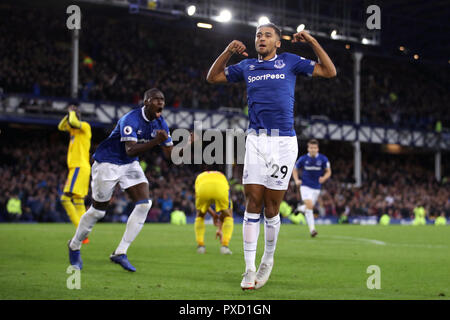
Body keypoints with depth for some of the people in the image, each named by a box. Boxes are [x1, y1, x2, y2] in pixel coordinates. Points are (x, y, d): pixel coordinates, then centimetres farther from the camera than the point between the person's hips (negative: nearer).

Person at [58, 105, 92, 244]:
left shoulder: (85, 126, -7)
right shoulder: (74, 129, 18)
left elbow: (73, 122, -27)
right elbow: (61, 127, 31)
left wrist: (73, 112, -7)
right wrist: (69, 114, 18)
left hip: (80, 168, -10)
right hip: (77, 168, 10)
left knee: (65, 199, -15)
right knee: (78, 202, 6)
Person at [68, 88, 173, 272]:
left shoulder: (160, 124, -3)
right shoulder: (130, 120, -26)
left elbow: (170, 154, 1)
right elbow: (130, 150, -35)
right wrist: (155, 141, -47)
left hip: (130, 166, 7)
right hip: (107, 163, -7)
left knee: (144, 204, -12)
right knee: (98, 210, 1)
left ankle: (120, 253, -6)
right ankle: (74, 246, 26)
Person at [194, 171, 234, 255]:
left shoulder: (200, 177, 44)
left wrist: (213, 214, 54)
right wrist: (220, 229, 49)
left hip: (203, 188, 1)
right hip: (220, 188, 0)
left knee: (200, 216, 28)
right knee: (228, 216, 23)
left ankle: (200, 246, 22)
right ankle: (225, 246, 11)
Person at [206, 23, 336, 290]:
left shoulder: (290, 62, 9)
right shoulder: (247, 66, 16)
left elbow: (330, 72, 6)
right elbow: (213, 77, 22)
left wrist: (312, 42, -2)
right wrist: (228, 51, 8)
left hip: (284, 142, -2)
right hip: (256, 140, 2)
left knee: (272, 207, -1)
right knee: (253, 202, -6)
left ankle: (268, 259, 21)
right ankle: (250, 269, -2)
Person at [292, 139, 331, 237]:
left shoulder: (323, 159, -4)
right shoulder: (303, 159, -5)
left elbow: (328, 172, 3)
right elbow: (295, 170, 8)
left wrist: (324, 178, -18)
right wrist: (296, 180, -8)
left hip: (316, 187, 3)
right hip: (305, 186, -3)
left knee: (310, 207, 11)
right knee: (309, 205, -21)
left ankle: (300, 208, 48)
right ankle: (312, 229, -19)